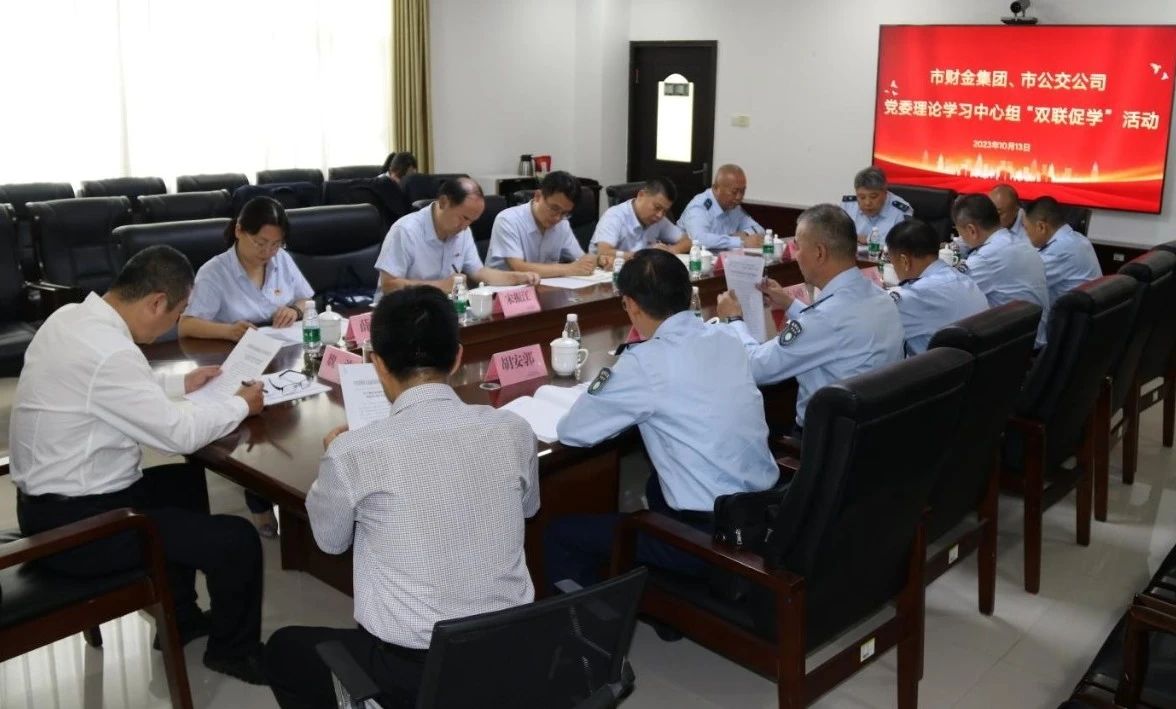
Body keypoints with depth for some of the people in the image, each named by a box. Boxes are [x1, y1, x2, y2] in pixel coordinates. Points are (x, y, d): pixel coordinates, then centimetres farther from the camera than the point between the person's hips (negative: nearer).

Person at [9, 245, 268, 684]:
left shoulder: (72, 318, 2)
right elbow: (178, 434, -21)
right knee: (238, 540, -9)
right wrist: (241, 404, -6)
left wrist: (182, 383, 18)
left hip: (52, 499, 11)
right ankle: (232, 649, 18)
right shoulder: (108, 351, -28)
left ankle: (181, 618, 37)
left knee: (186, 479, 27)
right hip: (73, 523, -10)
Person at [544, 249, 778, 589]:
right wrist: (629, 403, 15)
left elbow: (571, 431, -7)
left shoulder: (644, 362, -17)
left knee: (559, 534, 8)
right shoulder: (724, 340, 3)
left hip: (715, 535, -8)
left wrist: (608, 401, 11)